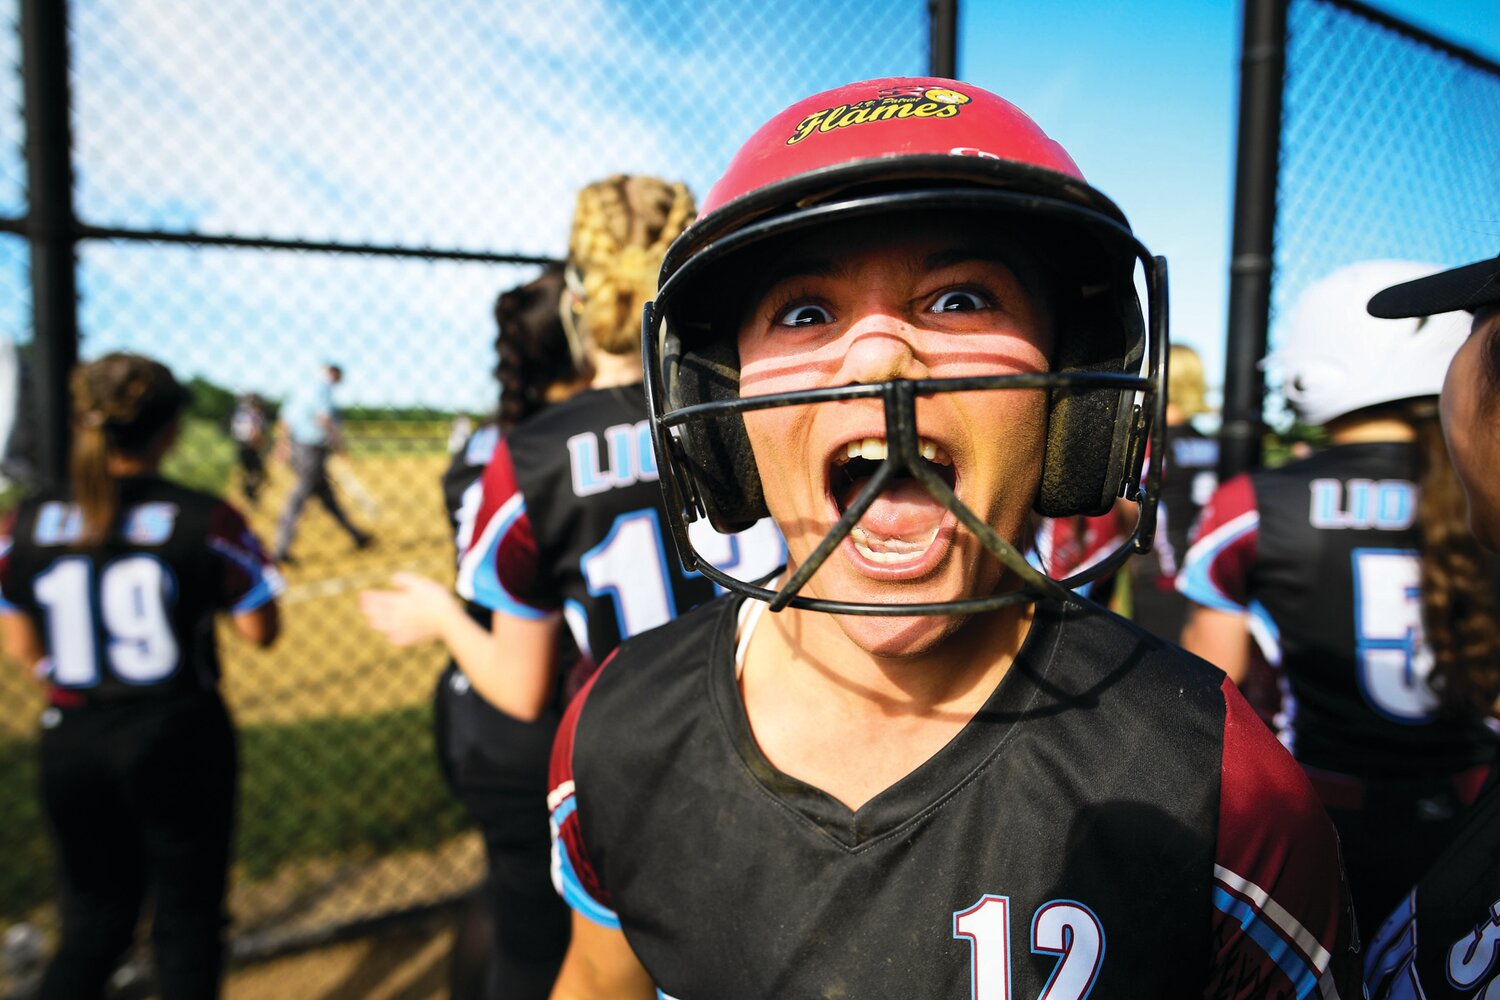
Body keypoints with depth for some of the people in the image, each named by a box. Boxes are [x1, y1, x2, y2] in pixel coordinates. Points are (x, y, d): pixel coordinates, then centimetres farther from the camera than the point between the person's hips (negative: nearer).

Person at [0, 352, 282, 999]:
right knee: (187, 919, 15)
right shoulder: (206, 520, -15)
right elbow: (259, 631, -8)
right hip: (179, 740, -3)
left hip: (71, 745, 4)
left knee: (94, 920, 22)